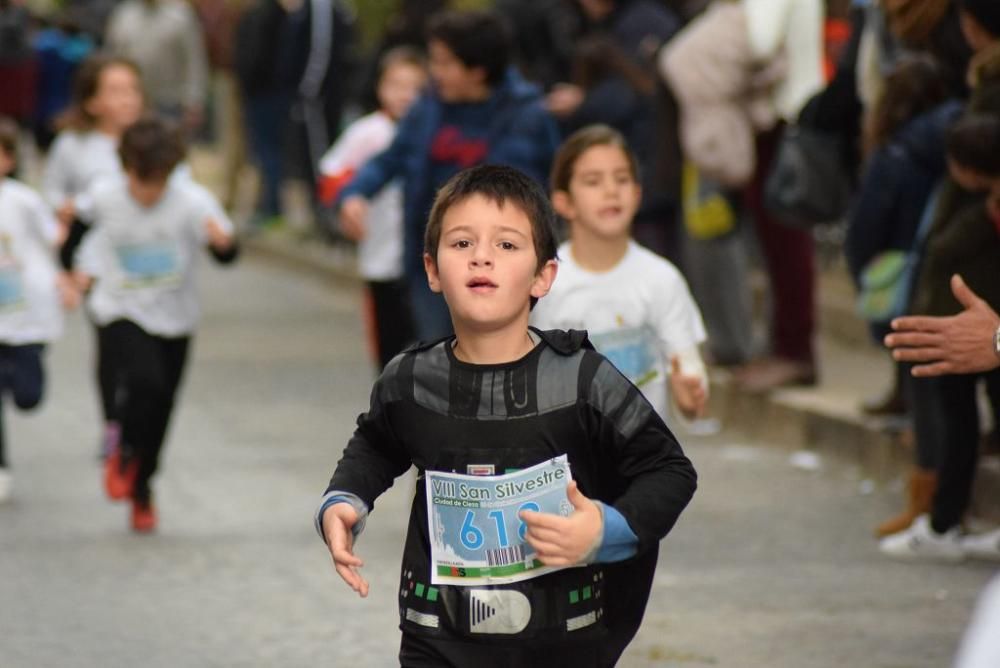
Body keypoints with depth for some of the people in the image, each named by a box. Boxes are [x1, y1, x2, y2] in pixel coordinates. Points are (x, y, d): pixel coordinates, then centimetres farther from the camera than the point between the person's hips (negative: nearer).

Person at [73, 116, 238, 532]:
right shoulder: (105, 197, -12)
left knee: (160, 407, 8)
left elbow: (227, 255, -28)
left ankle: (140, 488, 31)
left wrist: (222, 241, -48)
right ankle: (125, 452, 2)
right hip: (122, 312, -1)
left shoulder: (192, 202, -19)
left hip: (173, 318, 1)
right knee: (144, 380, -26)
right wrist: (86, 267, 10)